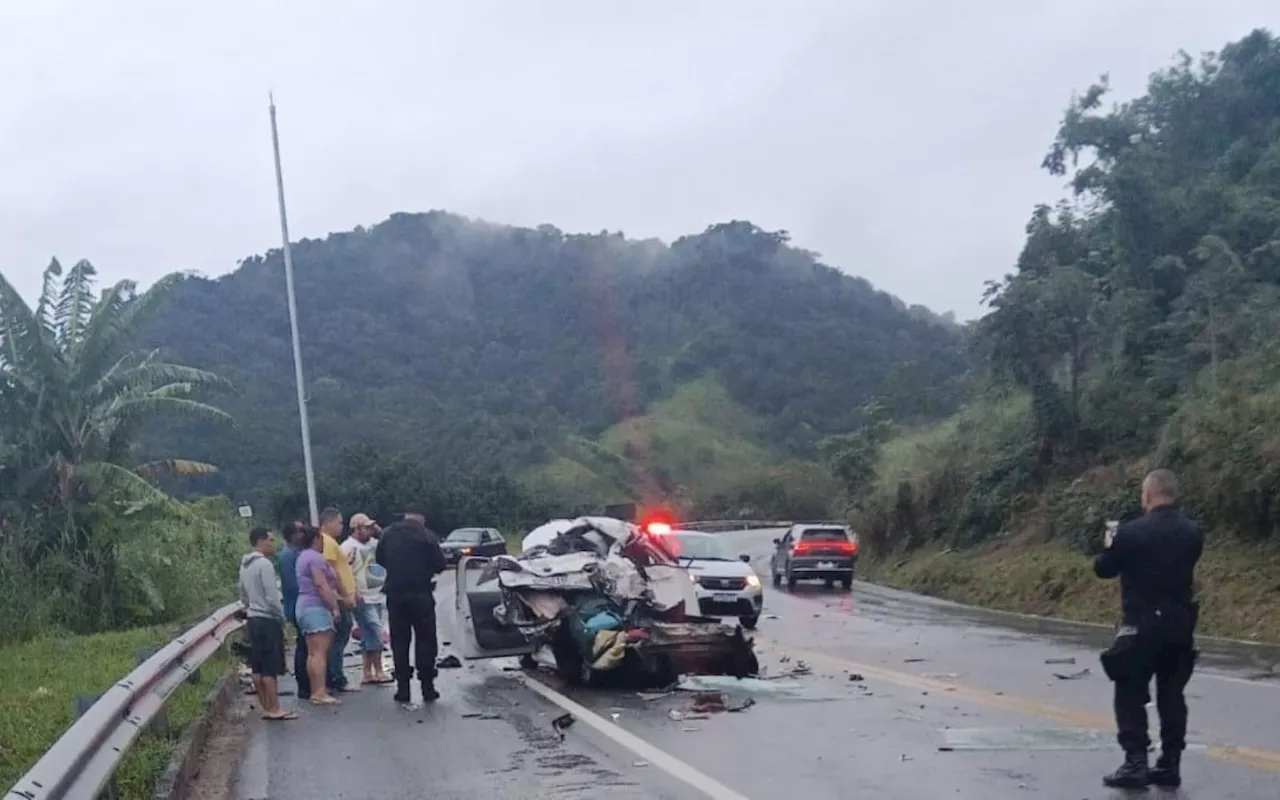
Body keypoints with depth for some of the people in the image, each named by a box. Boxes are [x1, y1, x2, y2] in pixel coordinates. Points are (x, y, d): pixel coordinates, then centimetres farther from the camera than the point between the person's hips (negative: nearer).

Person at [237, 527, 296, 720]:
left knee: (258, 667, 8)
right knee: (271, 667, -6)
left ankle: (266, 708, 13)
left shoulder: (244, 566, 12)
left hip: (253, 619, 9)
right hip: (267, 620, -9)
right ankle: (275, 709, -4)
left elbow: (242, 594, 20)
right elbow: (272, 597, -19)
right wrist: (282, 617, -8)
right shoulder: (264, 564, -16)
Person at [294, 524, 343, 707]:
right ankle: (320, 692, -19)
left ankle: (315, 691, 9)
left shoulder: (303, 556, 19)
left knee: (312, 653, 9)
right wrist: (335, 606, -17)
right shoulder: (315, 557, -12)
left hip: (304, 606, 10)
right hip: (317, 608, -10)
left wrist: (335, 599, 25)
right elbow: (321, 585, -19)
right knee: (320, 652, -14)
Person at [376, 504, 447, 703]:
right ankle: (427, 686, 4)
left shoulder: (388, 535, 2)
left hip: (395, 594, 3)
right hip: (421, 593, -3)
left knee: (399, 641, 8)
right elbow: (440, 564, -7)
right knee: (425, 640, 5)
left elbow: (379, 559, 13)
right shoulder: (426, 536, -8)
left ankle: (403, 688, 7)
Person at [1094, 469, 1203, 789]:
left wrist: (1112, 545, 16)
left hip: (1141, 626, -5)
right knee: (1171, 696, 11)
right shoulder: (1192, 533, 1)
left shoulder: (1131, 532, -14)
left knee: (1130, 696, 3)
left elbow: (1104, 569, -4)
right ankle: (1169, 765, 13)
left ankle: (1135, 764, -3)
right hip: (1180, 625, 5)